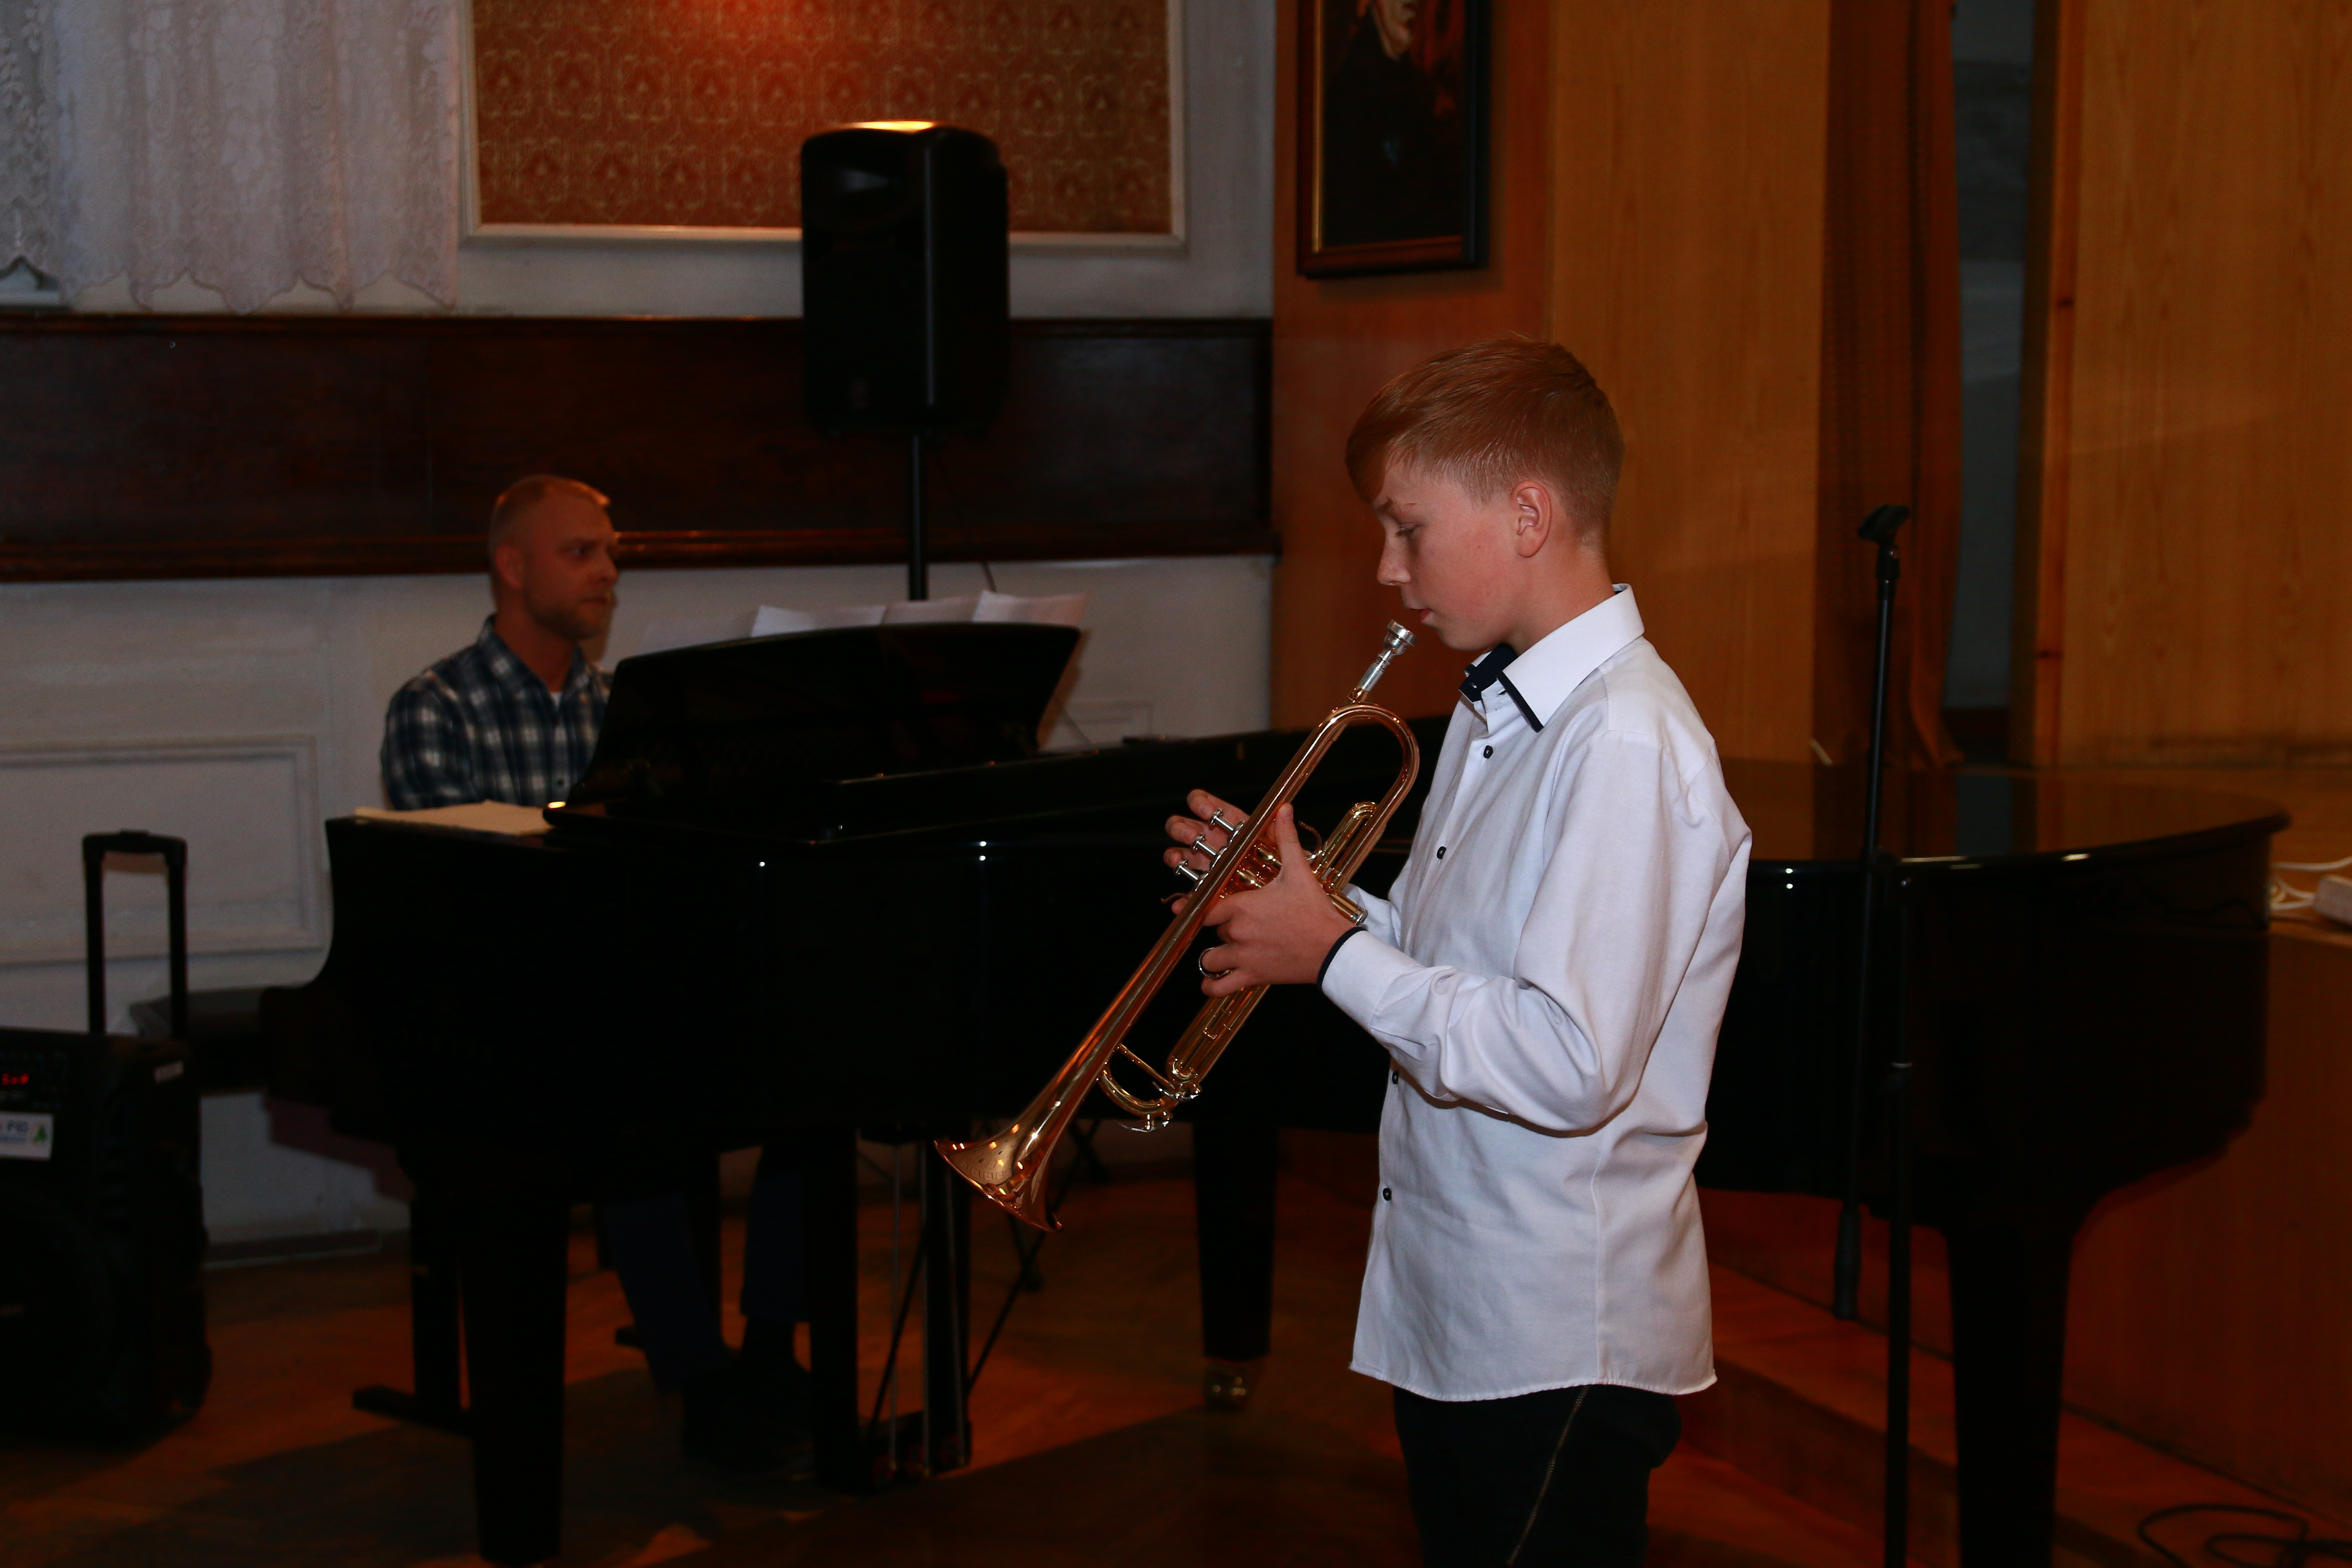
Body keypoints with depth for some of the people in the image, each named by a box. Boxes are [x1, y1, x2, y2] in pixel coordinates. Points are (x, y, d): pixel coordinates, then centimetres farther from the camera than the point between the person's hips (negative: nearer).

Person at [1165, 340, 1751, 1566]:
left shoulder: (1625, 744, -22)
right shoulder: (1498, 709, 11)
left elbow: (1569, 1066, -29)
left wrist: (1335, 956, -19)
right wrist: (1309, 897, 2)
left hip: (1561, 1344, -9)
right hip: (1451, 1312, 10)